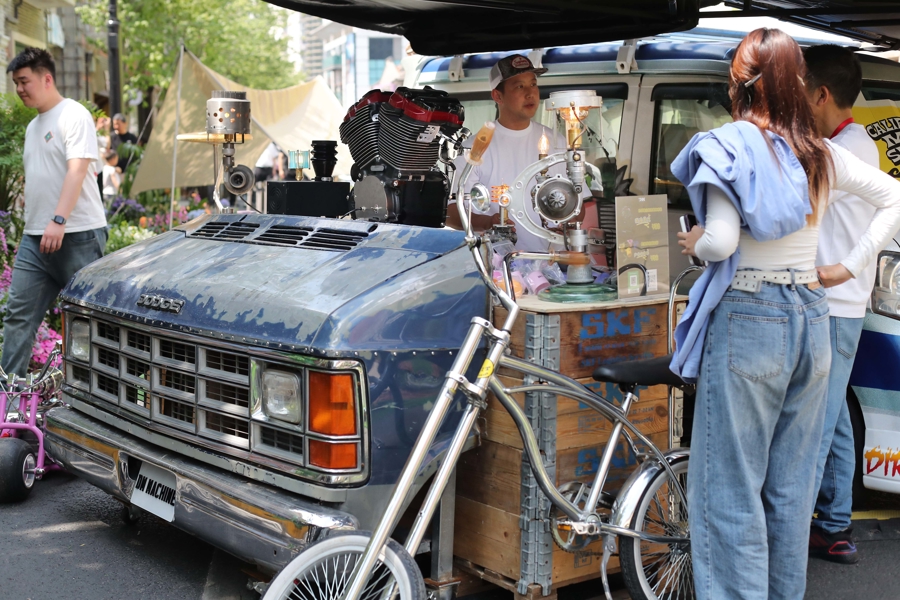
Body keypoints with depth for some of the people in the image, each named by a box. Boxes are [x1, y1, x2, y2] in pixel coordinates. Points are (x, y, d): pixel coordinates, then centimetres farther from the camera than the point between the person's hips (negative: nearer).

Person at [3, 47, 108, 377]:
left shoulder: (74, 115, -7)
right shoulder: (33, 127, 20)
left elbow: (77, 170, -18)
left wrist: (58, 220, -27)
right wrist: (30, 225, 17)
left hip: (78, 235, -8)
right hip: (35, 238, 8)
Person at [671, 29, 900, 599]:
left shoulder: (729, 145, -11)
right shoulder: (822, 152, 7)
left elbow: (722, 241, -19)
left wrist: (695, 241, 1)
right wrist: (850, 266, 11)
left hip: (747, 321, -6)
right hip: (812, 318, 6)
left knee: (730, 492, 1)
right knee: (793, 487, 15)